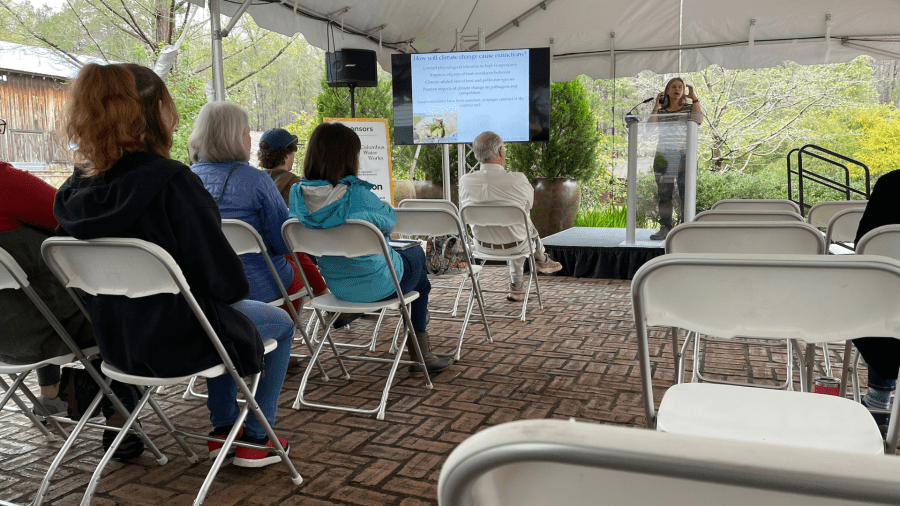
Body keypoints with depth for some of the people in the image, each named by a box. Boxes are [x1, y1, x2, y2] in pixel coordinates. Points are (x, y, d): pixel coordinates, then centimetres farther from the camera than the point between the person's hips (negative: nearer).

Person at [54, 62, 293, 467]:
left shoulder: (76, 189, -4)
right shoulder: (171, 180, -26)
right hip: (177, 339, -7)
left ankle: (222, 429, 39)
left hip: (115, 340, 7)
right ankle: (254, 439, 26)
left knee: (222, 314, 35)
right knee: (280, 323, 19)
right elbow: (221, 275, -23)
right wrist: (236, 288, -1)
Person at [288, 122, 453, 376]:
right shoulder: (357, 193, -27)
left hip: (336, 285, 6)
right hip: (376, 284, -6)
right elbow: (389, 221, -10)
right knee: (416, 255, 26)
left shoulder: (297, 194, -9)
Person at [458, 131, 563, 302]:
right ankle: (541, 260, 56)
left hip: (483, 246, 3)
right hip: (514, 247, -3)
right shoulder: (517, 180, -25)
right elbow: (528, 206, -4)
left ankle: (517, 287, 43)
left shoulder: (465, 181, -17)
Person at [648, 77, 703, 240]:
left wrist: (694, 98, -7)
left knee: (686, 194, -7)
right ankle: (665, 227, 3)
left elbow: (698, 119, -10)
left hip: (684, 155, -2)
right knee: (664, 193, -1)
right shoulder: (661, 111, 17)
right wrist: (656, 106, 0)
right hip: (663, 155, 2)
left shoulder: (689, 108, 12)